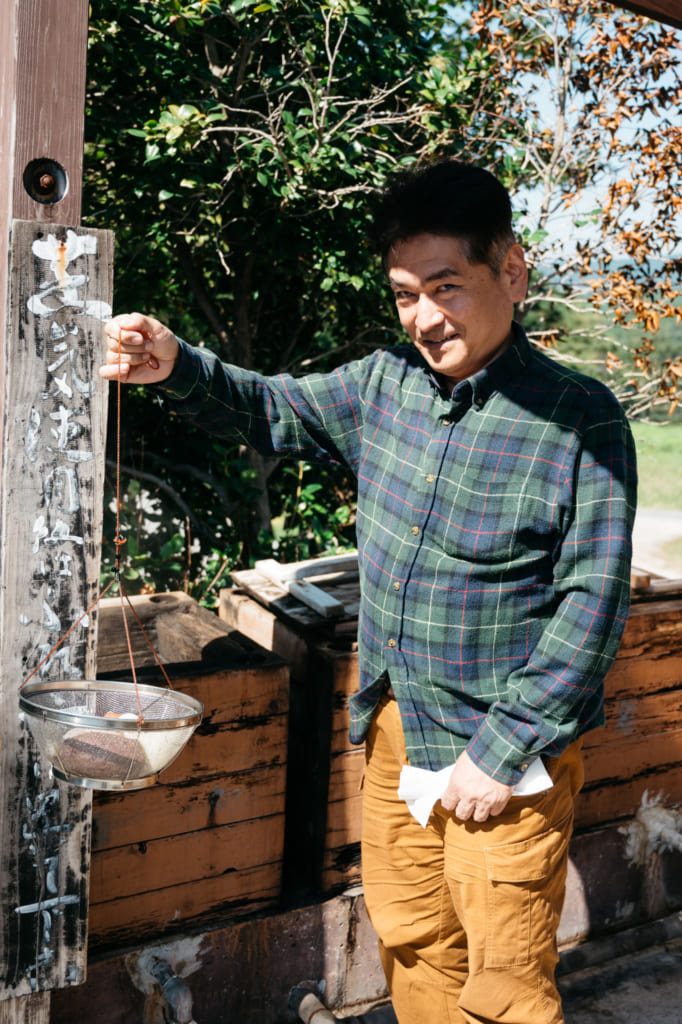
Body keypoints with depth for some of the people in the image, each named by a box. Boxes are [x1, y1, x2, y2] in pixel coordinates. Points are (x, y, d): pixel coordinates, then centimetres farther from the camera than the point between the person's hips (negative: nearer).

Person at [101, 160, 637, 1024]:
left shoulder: (579, 420, -16)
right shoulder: (385, 384, 1)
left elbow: (592, 602, -16)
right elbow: (271, 411, 13)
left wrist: (503, 751, -17)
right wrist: (175, 368, -7)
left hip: (507, 744, -5)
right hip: (397, 725, 6)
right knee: (411, 941, 21)